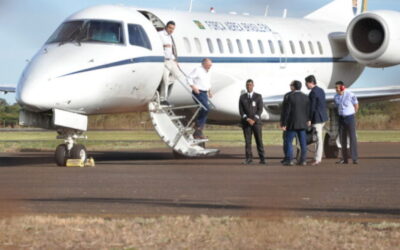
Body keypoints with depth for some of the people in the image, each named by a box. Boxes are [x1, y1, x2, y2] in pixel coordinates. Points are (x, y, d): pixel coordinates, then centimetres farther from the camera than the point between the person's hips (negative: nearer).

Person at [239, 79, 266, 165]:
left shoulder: (258, 96, 3)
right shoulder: (242, 97, 7)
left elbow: (260, 109, -4)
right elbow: (241, 111, 0)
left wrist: (254, 120, -15)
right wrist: (247, 119, -15)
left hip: (256, 122, -1)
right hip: (246, 122, 1)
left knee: (259, 141, -4)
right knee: (247, 141, -1)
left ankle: (262, 159, -3)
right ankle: (249, 159, 2)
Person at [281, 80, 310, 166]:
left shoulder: (291, 97, -11)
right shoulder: (305, 97, 2)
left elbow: (286, 111, -11)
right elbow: (308, 111, 6)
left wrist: (284, 124, -7)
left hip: (292, 124, -5)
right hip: (302, 124, 5)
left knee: (288, 141, 2)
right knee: (303, 142, 5)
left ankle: (289, 160, -4)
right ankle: (303, 160, 3)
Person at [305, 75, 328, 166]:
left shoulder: (313, 93, -16)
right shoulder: (321, 90, 12)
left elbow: (312, 107, -19)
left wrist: (309, 120, -15)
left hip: (316, 118, -9)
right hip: (323, 117, 9)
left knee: (318, 139, -6)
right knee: (318, 138, 14)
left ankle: (318, 159, -4)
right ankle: (317, 157, 16)